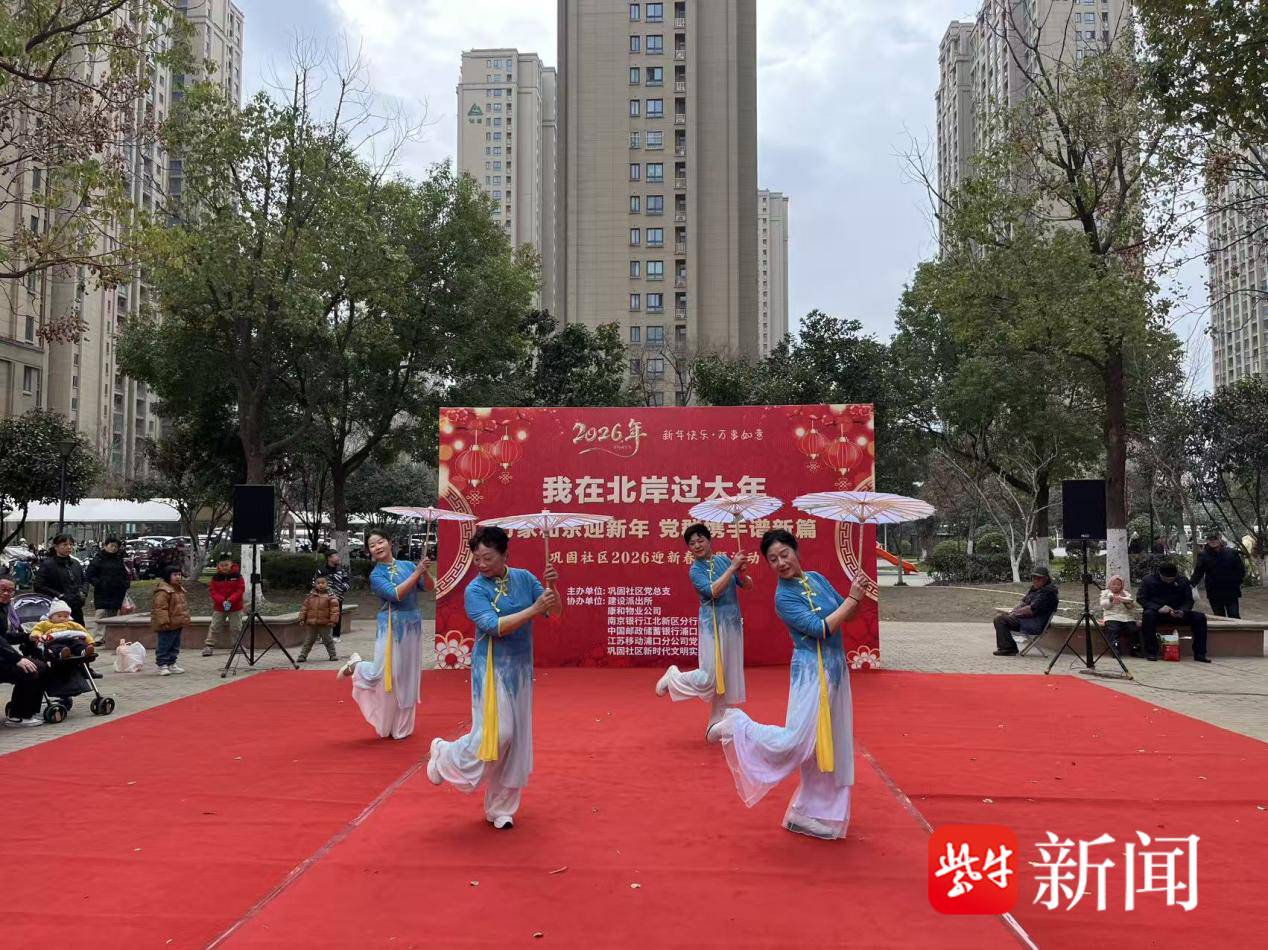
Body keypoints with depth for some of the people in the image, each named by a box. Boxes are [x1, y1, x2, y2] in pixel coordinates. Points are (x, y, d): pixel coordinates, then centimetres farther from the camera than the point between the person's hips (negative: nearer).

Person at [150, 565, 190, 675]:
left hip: (177, 625, 9)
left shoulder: (180, 589, 14)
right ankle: (162, 665, 3)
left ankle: (171, 664, 24)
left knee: (175, 646, 15)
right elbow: (160, 608, -21)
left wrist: (185, 620, 22)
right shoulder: (163, 591, -16)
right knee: (164, 646, -3)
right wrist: (164, 622, -25)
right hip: (167, 626, -9)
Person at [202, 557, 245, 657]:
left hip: (235, 607, -1)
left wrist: (230, 600, -22)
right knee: (214, 627, 1)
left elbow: (240, 590, -10)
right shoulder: (215, 577, -2)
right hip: (219, 607, 1)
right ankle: (209, 646, 5)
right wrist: (222, 601, -20)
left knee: (235, 628, 6)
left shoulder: (237, 576, -6)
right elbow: (213, 591, -6)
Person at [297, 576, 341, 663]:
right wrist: (302, 618, 6)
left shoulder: (330, 596, -5)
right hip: (311, 623, 3)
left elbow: (335, 609, -8)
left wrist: (333, 620, -14)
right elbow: (304, 607, 10)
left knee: (327, 639, 5)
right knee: (309, 639, 10)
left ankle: (333, 654, 16)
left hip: (325, 623, -3)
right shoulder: (311, 595, 6)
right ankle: (303, 655, 16)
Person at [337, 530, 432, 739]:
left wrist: (424, 572, -16)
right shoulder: (376, 575, -6)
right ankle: (356, 666, 28)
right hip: (392, 627, -4)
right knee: (386, 676, -3)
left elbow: (430, 587, 2)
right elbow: (395, 594, -20)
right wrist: (416, 573, -21)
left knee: (408, 677, 9)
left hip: (413, 626, 4)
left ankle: (401, 727, 22)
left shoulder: (407, 565, 6)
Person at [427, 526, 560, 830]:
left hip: (521, 667, 5)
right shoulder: (475, 589, -12)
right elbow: (494, 626, -25)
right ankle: (445, 755, 21)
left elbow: (556, 610, 1)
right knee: (495, 734, -9)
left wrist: (552, 587, -18)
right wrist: (533, 610, -29)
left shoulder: (523, 578, -1)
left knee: (516, 739, 9)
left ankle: (500, 808, 23)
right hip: (492, 668, -5)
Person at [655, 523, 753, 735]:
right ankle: (673, 677, 20)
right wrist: (732, 568, -24)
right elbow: (713, 591, -23)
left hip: (733, 623, 5)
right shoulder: (695, 570, -7)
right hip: (713, 624, -5)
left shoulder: (723, 559, 5)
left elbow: (748, 586, 8)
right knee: (708, 679, -8)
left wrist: (742, 573, -13)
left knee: (728, 678, 9)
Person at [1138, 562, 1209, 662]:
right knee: (1148, 614, -38)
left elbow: (1189, 600, 4)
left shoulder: (1183, 581, 5)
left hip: (1178, 614, 3)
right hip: (1157, 613, -3)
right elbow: (1141, 599, -10)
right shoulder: (1149, 580, -4)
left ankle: (1199, 654, -15)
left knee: (1200, 616, -19)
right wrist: (1159, 608, -25)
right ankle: (1150, 653, -34)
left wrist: (1182, 611, -19)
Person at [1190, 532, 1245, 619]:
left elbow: (1241, 570, 6)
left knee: (1234, 617, 1)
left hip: (1231, 593, -1)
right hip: (1214, 594, 1)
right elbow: (1198, 572, -5)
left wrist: (1237, 582, -5)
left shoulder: (1232, 553, -1)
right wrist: (1191, 583, -21)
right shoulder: (1204, 555, -2)